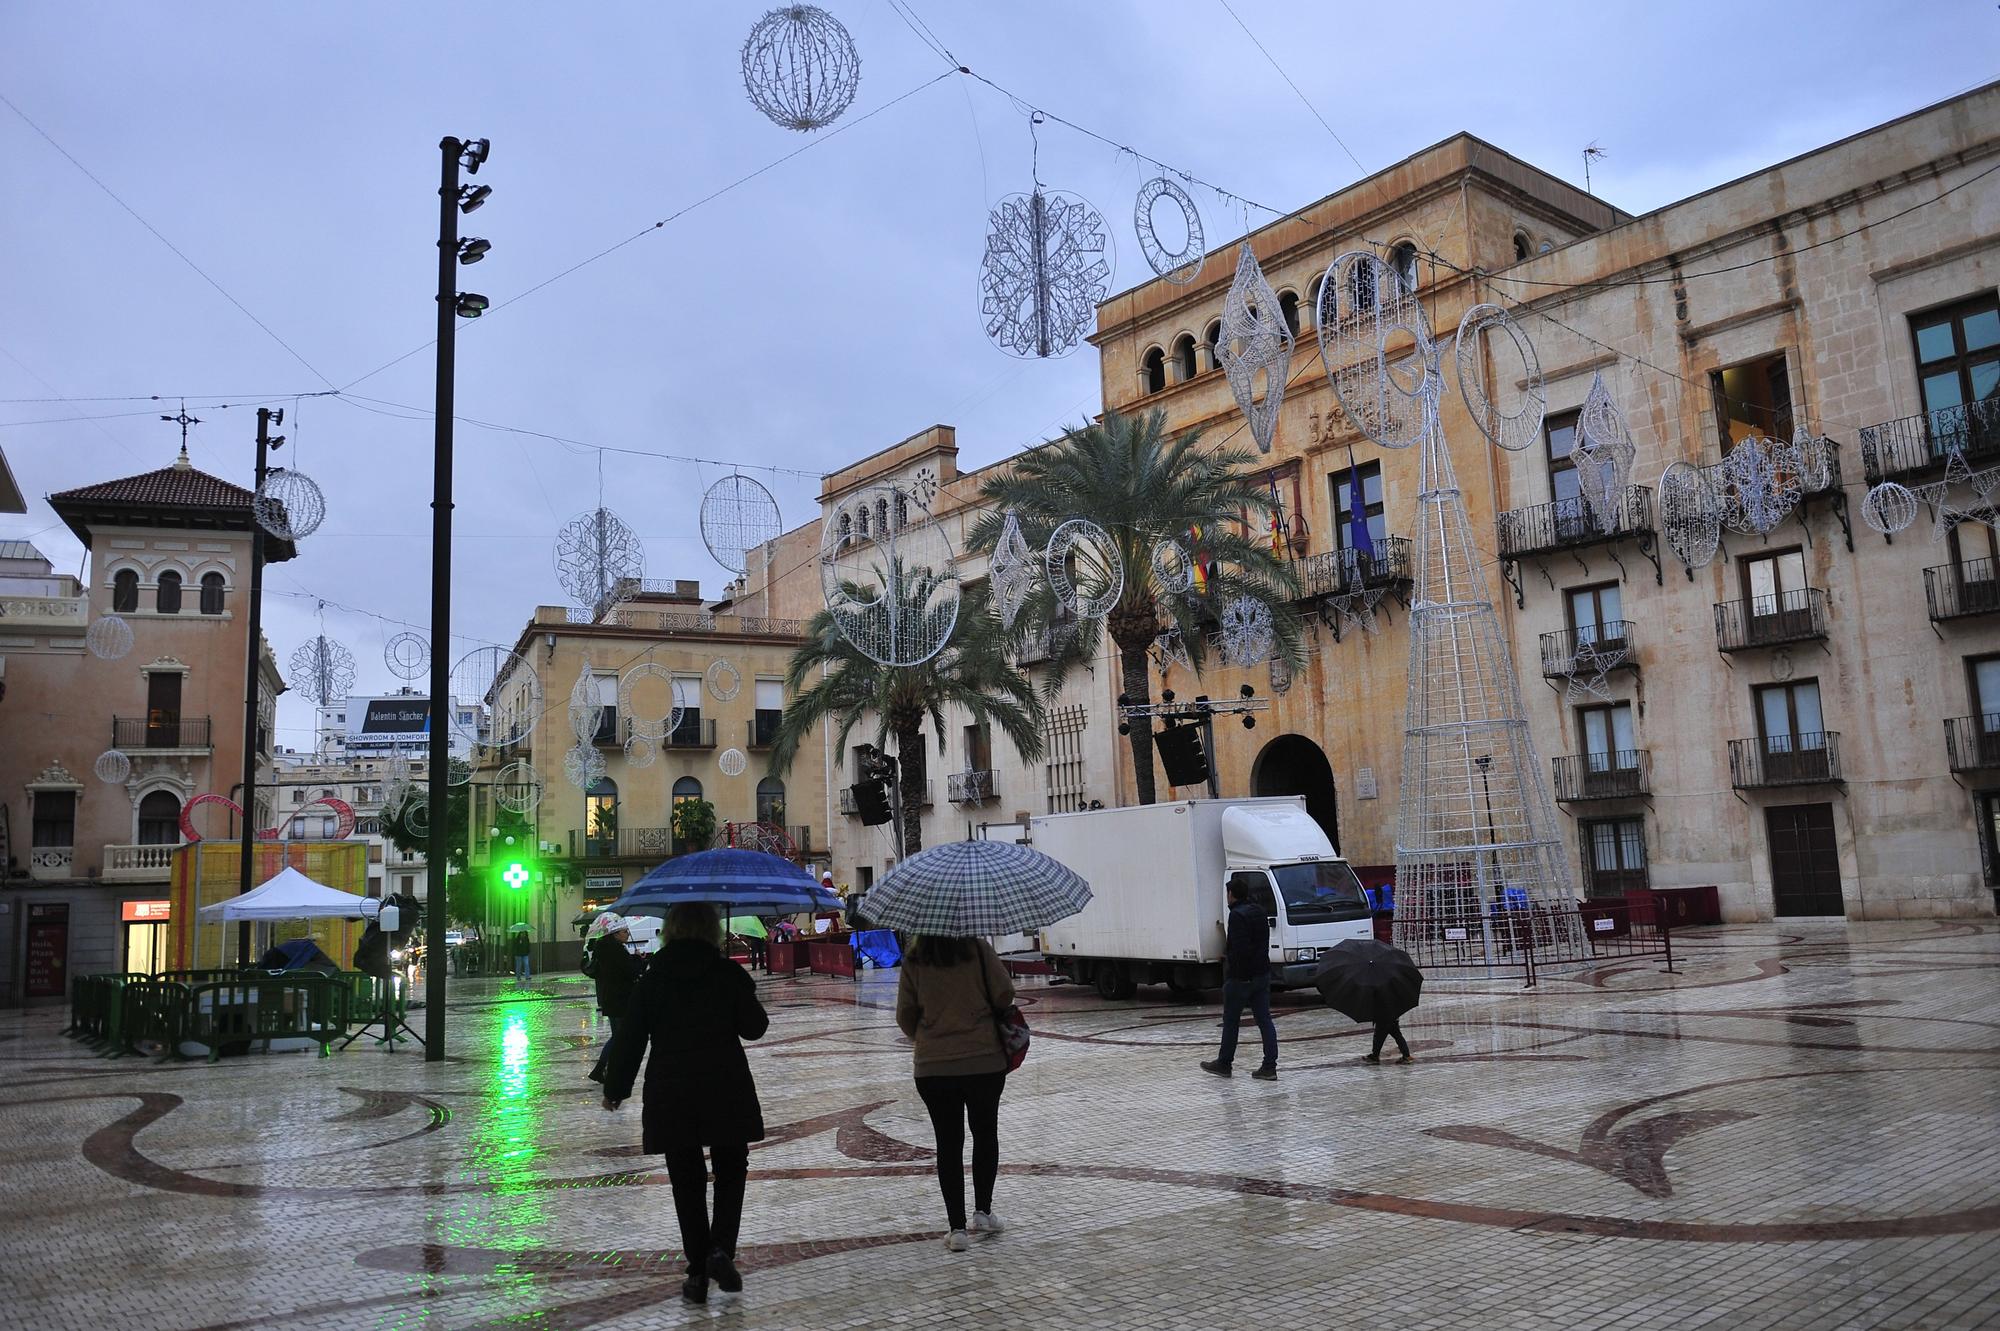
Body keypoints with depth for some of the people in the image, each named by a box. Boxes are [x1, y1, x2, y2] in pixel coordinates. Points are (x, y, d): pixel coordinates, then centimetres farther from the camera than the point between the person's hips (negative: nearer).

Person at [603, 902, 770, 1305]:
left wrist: (614, 1087, 11)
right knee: (731, 1171, 16)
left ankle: (697, 1272, 13)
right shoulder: (729, 974, -5)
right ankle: (721, 1248, -3)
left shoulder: (653, 979, 0)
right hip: (726, 1090, -1)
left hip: (670, 1095, 1)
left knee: (687, 1182, 11)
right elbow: (754, 1027, -1)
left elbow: (630, 1037, 1)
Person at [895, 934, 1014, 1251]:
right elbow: (1005, 993, -8)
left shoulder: (913, 959, -4)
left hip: (933, 1067, 1)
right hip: (985, 1060, -1)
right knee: (985, 1133, 20)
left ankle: (957, 1227, 9)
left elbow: (905, 1015, 0)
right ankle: (982, 1211, 21)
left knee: (948, 1143, 10)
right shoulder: (977, 948, -8)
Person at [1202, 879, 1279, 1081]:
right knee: (1264, 1020, 6)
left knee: (1230, 1021, 6)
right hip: (1262, 973, 8)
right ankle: (1269, 1066, 2)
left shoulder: (1237, 915, -17)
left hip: (1241, 976, -8)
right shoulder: (1260, 912, 11)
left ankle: (1224, 1064, 16)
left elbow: (1240, 948, -25)